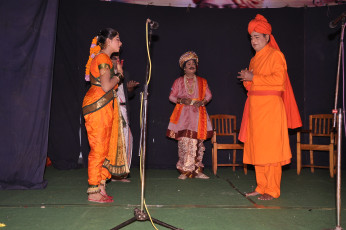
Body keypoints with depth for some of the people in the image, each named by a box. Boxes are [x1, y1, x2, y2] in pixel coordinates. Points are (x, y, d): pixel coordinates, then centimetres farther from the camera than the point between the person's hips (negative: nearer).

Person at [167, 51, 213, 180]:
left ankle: (197, 170, 5)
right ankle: (184, 171, -3)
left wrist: (202, 102, -7)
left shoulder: (202, 81, 15)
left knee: (197, 142, -2)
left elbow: (208, 95, 13)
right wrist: (181, 100, -9)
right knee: (184, 141, -9)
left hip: (198, 113, 2)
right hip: (183, 113, -1)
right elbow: (171, 96, 9)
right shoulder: (178, 81, 11)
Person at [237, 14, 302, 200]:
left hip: (270, 107, -8)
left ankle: (272, 190, 0)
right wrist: (247, 79, 2)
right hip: (255, 107, 8)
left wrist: (253, 78, -12)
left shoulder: (275, 55, -2)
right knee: (256, 148, 6)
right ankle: (261, 187, 14)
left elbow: (278, 79, -16)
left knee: (270, 148, -6)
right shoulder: (254, 59, 21)